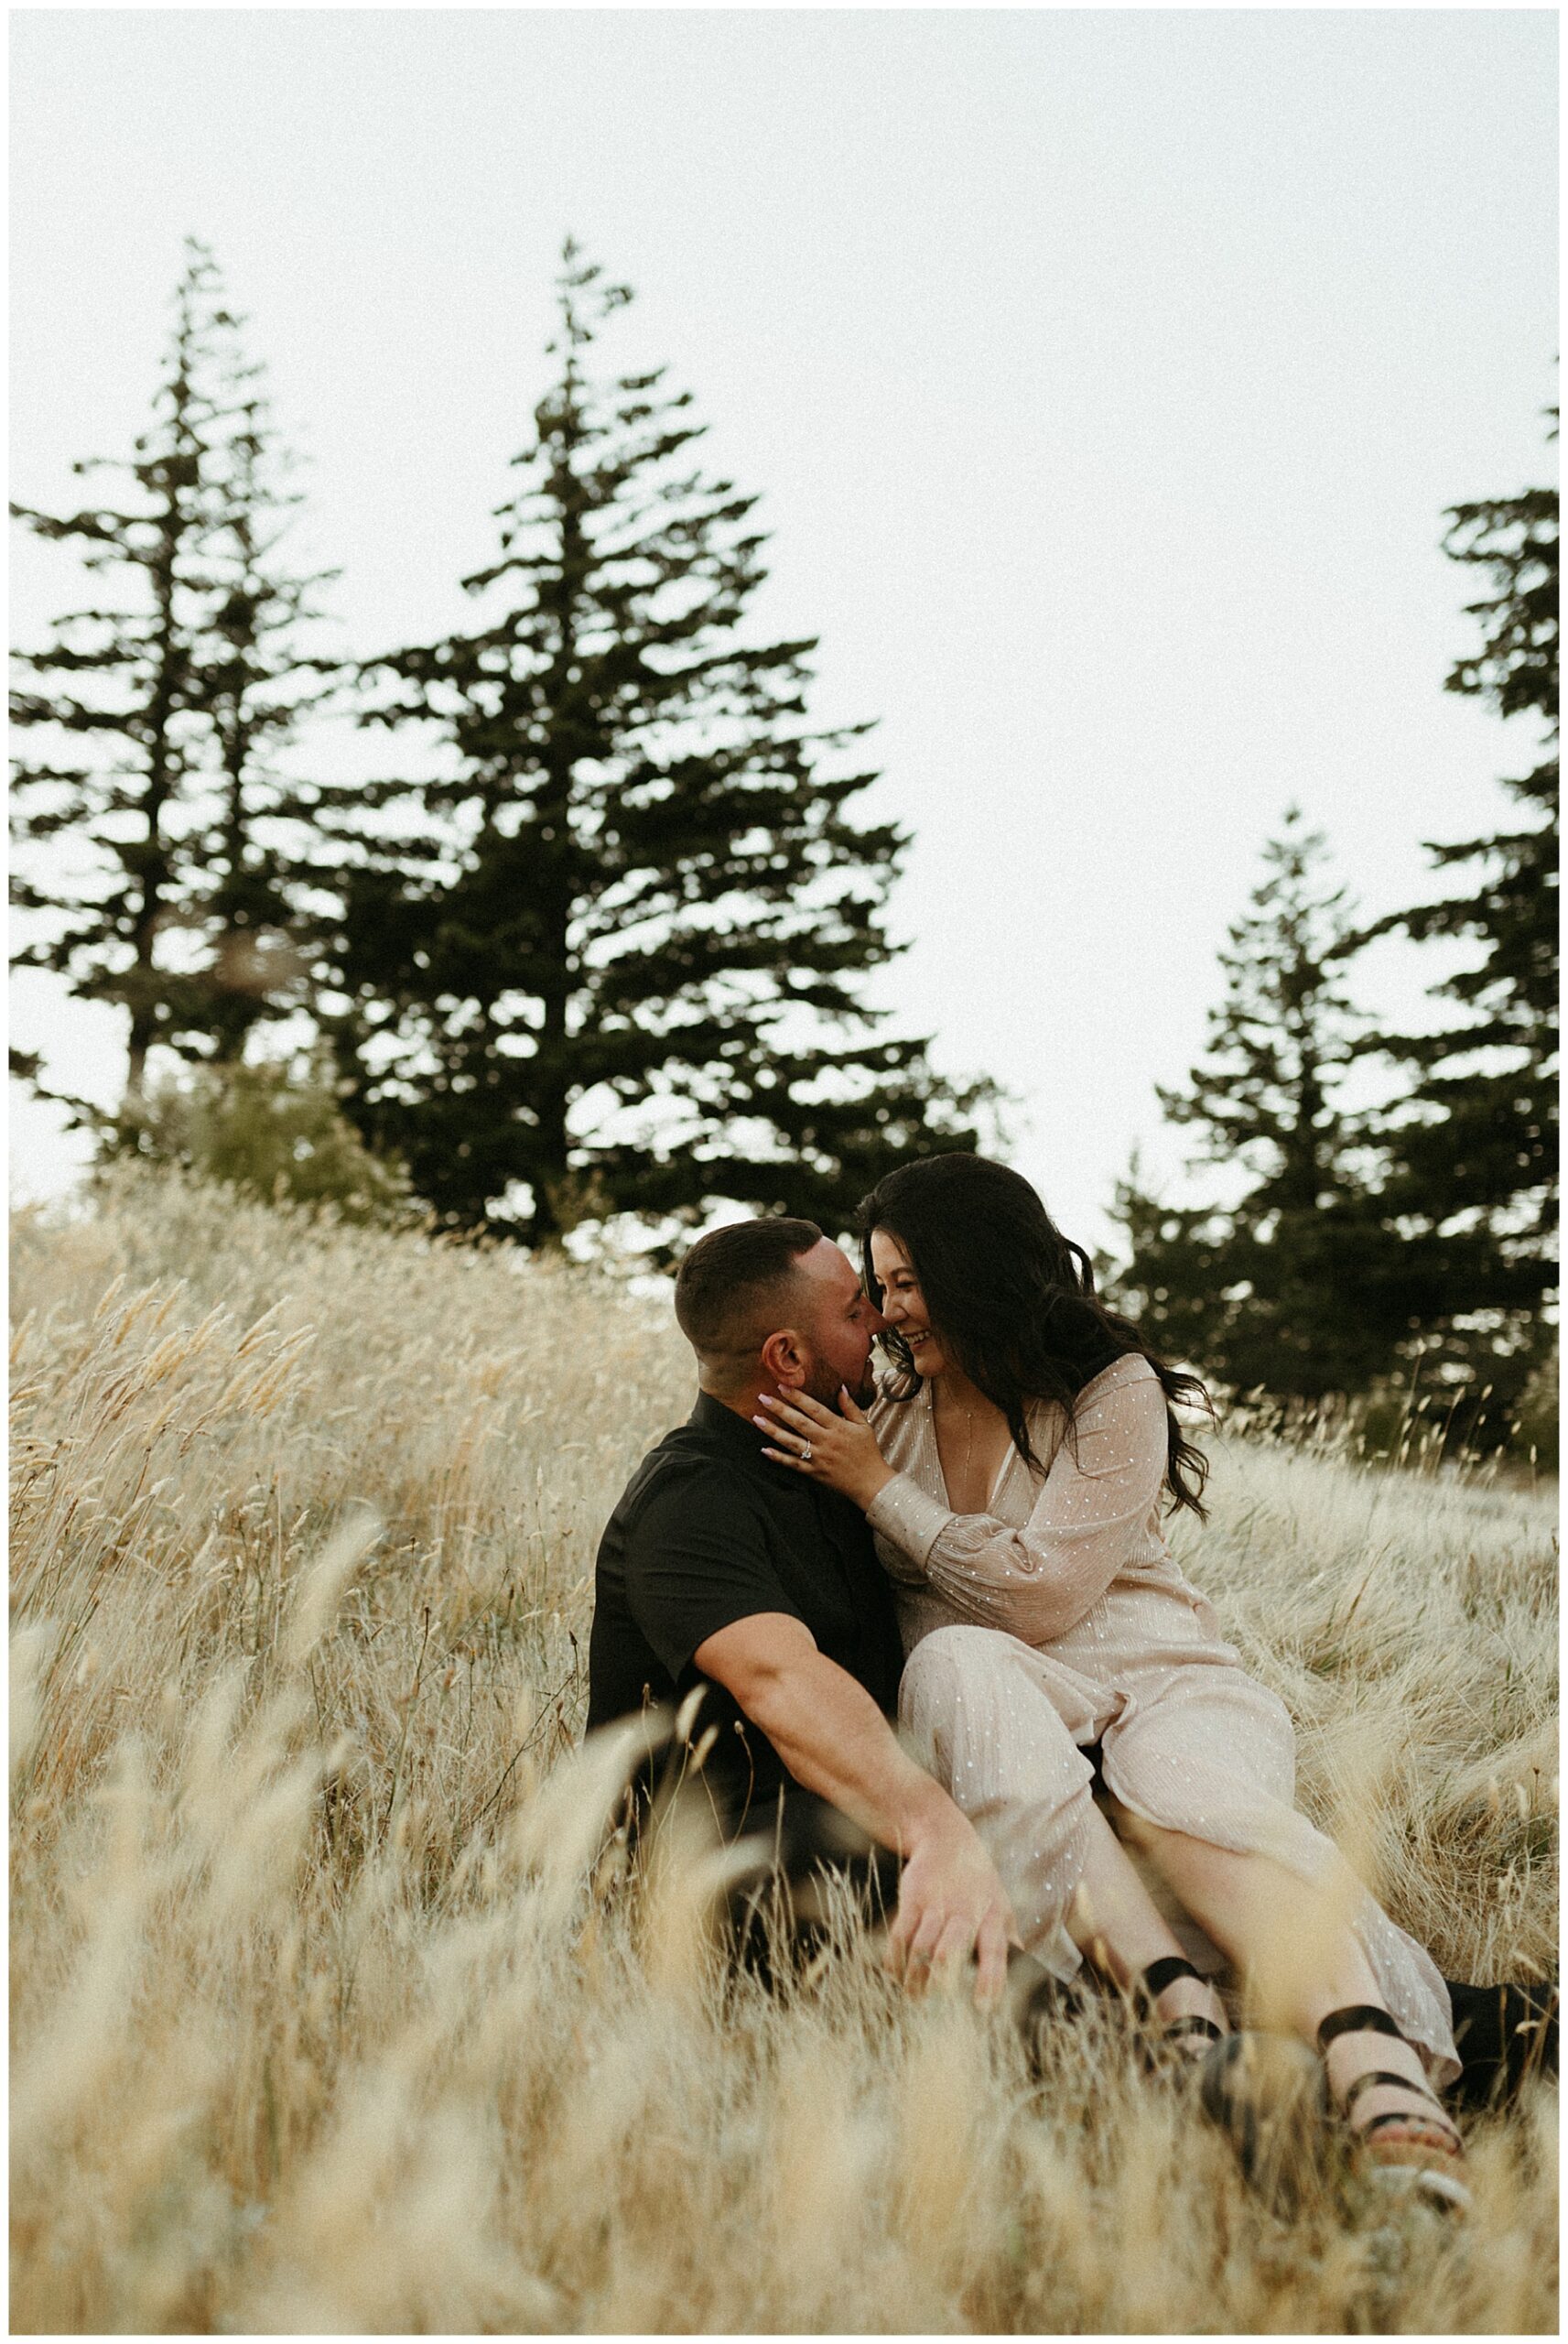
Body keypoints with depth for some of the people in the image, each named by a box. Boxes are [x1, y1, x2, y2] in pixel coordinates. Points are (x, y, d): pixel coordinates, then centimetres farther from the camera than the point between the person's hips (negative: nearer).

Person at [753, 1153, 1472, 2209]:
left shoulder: (1111, 1391, 2)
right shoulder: (889, 1414, 18)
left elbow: (1041, 1594, -7)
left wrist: (877, 1489, -5)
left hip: (1151, 1675, -2)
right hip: (993, 1690, 2)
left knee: (1192, 1793, -38)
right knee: (957, 1661, -35)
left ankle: (1383, 2079, -63)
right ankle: (1176, 2000, -51)